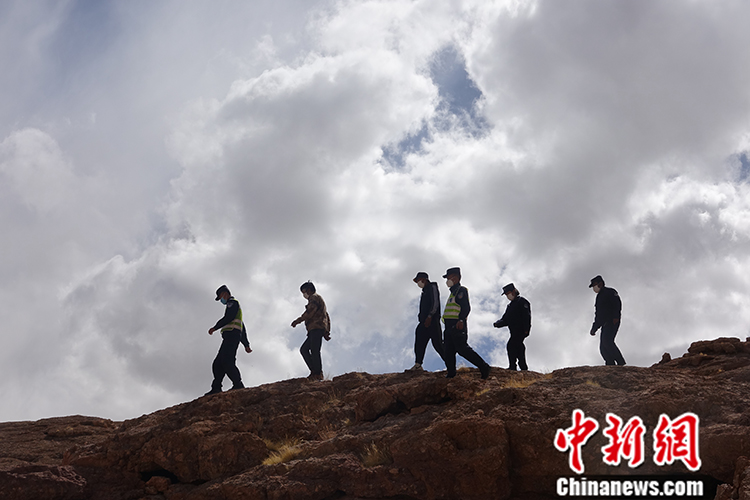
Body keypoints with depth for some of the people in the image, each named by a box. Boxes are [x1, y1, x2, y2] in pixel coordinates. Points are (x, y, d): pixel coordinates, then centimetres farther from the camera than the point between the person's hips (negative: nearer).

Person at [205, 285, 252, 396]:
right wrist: (246, 344, 28)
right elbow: (243, 329, 32)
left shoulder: (233, 302, 5)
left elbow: (229, 317, -14)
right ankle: (216, 388, -10)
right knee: (218, 364, 0)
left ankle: (238, 385, -27)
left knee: (227, 361, -21)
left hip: (232, 334, -10)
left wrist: (215, 327, -11)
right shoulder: (232, 306, 35)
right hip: (229, 339, 10)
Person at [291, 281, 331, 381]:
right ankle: (314, 371, -8)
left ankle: (318, 373, -20)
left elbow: (309, 312, -13)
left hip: (317, 327, -10)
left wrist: (298, 321, -7)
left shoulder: (314, 297, 3)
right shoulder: (317, 300, 33)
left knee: (314, 350, -16)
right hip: (314, 331, 10)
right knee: (303, 349, 3)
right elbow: (326, 316, 29)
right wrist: (326, 331, 22)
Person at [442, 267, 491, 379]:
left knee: (462, 349, -13)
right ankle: (451, 373, 13)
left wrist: (461, 320, -30)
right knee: (448, 350, 8)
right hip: (450, 326, 10)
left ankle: (483, 366, -11)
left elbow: (466, 308, -18)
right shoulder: (453, 292, 24)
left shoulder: (461, 290, -6)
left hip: (458, 325, -10)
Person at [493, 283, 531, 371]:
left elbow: (526, 316, -12)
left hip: (521, 330, -9)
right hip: (515, 331, 9)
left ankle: (512, 367, -20)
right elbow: (506, 319, 19)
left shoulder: (522, 302, -2)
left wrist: (526, 330, -21)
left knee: (511, 345, -18)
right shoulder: (510, 305, 25)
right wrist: (498, 324, -1)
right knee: (518, 347, 12)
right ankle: (523, 367, 19)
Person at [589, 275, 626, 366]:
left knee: (607, 341, -26)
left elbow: (617, 304, -10)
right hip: (605, 324, 9)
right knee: (603, 348, -5)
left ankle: (621, 363, -27)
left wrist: (616, 317, -23)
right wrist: (594, 328, 24)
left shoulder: (610, 292, 4)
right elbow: (598, 314, 31)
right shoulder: (599, 297, 30)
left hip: (612, 322, -9)